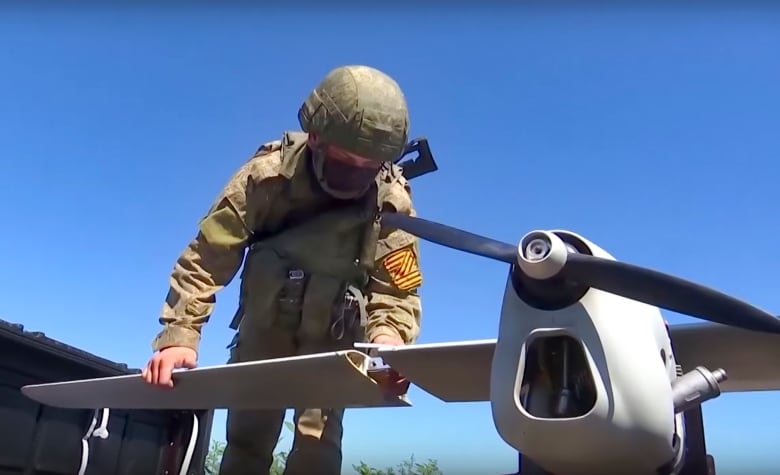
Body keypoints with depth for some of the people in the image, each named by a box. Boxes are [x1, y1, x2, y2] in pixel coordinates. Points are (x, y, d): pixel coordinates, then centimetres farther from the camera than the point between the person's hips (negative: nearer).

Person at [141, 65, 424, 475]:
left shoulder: (392, 203, -22)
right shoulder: (268, 173, -25)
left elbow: (397, 293, -21)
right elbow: (207, 256, -24)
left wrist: (386, 341, -43)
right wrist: (179, 334, -34)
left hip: (330, 340, 0)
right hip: (263, 326, 1)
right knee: (246, 440, 8)